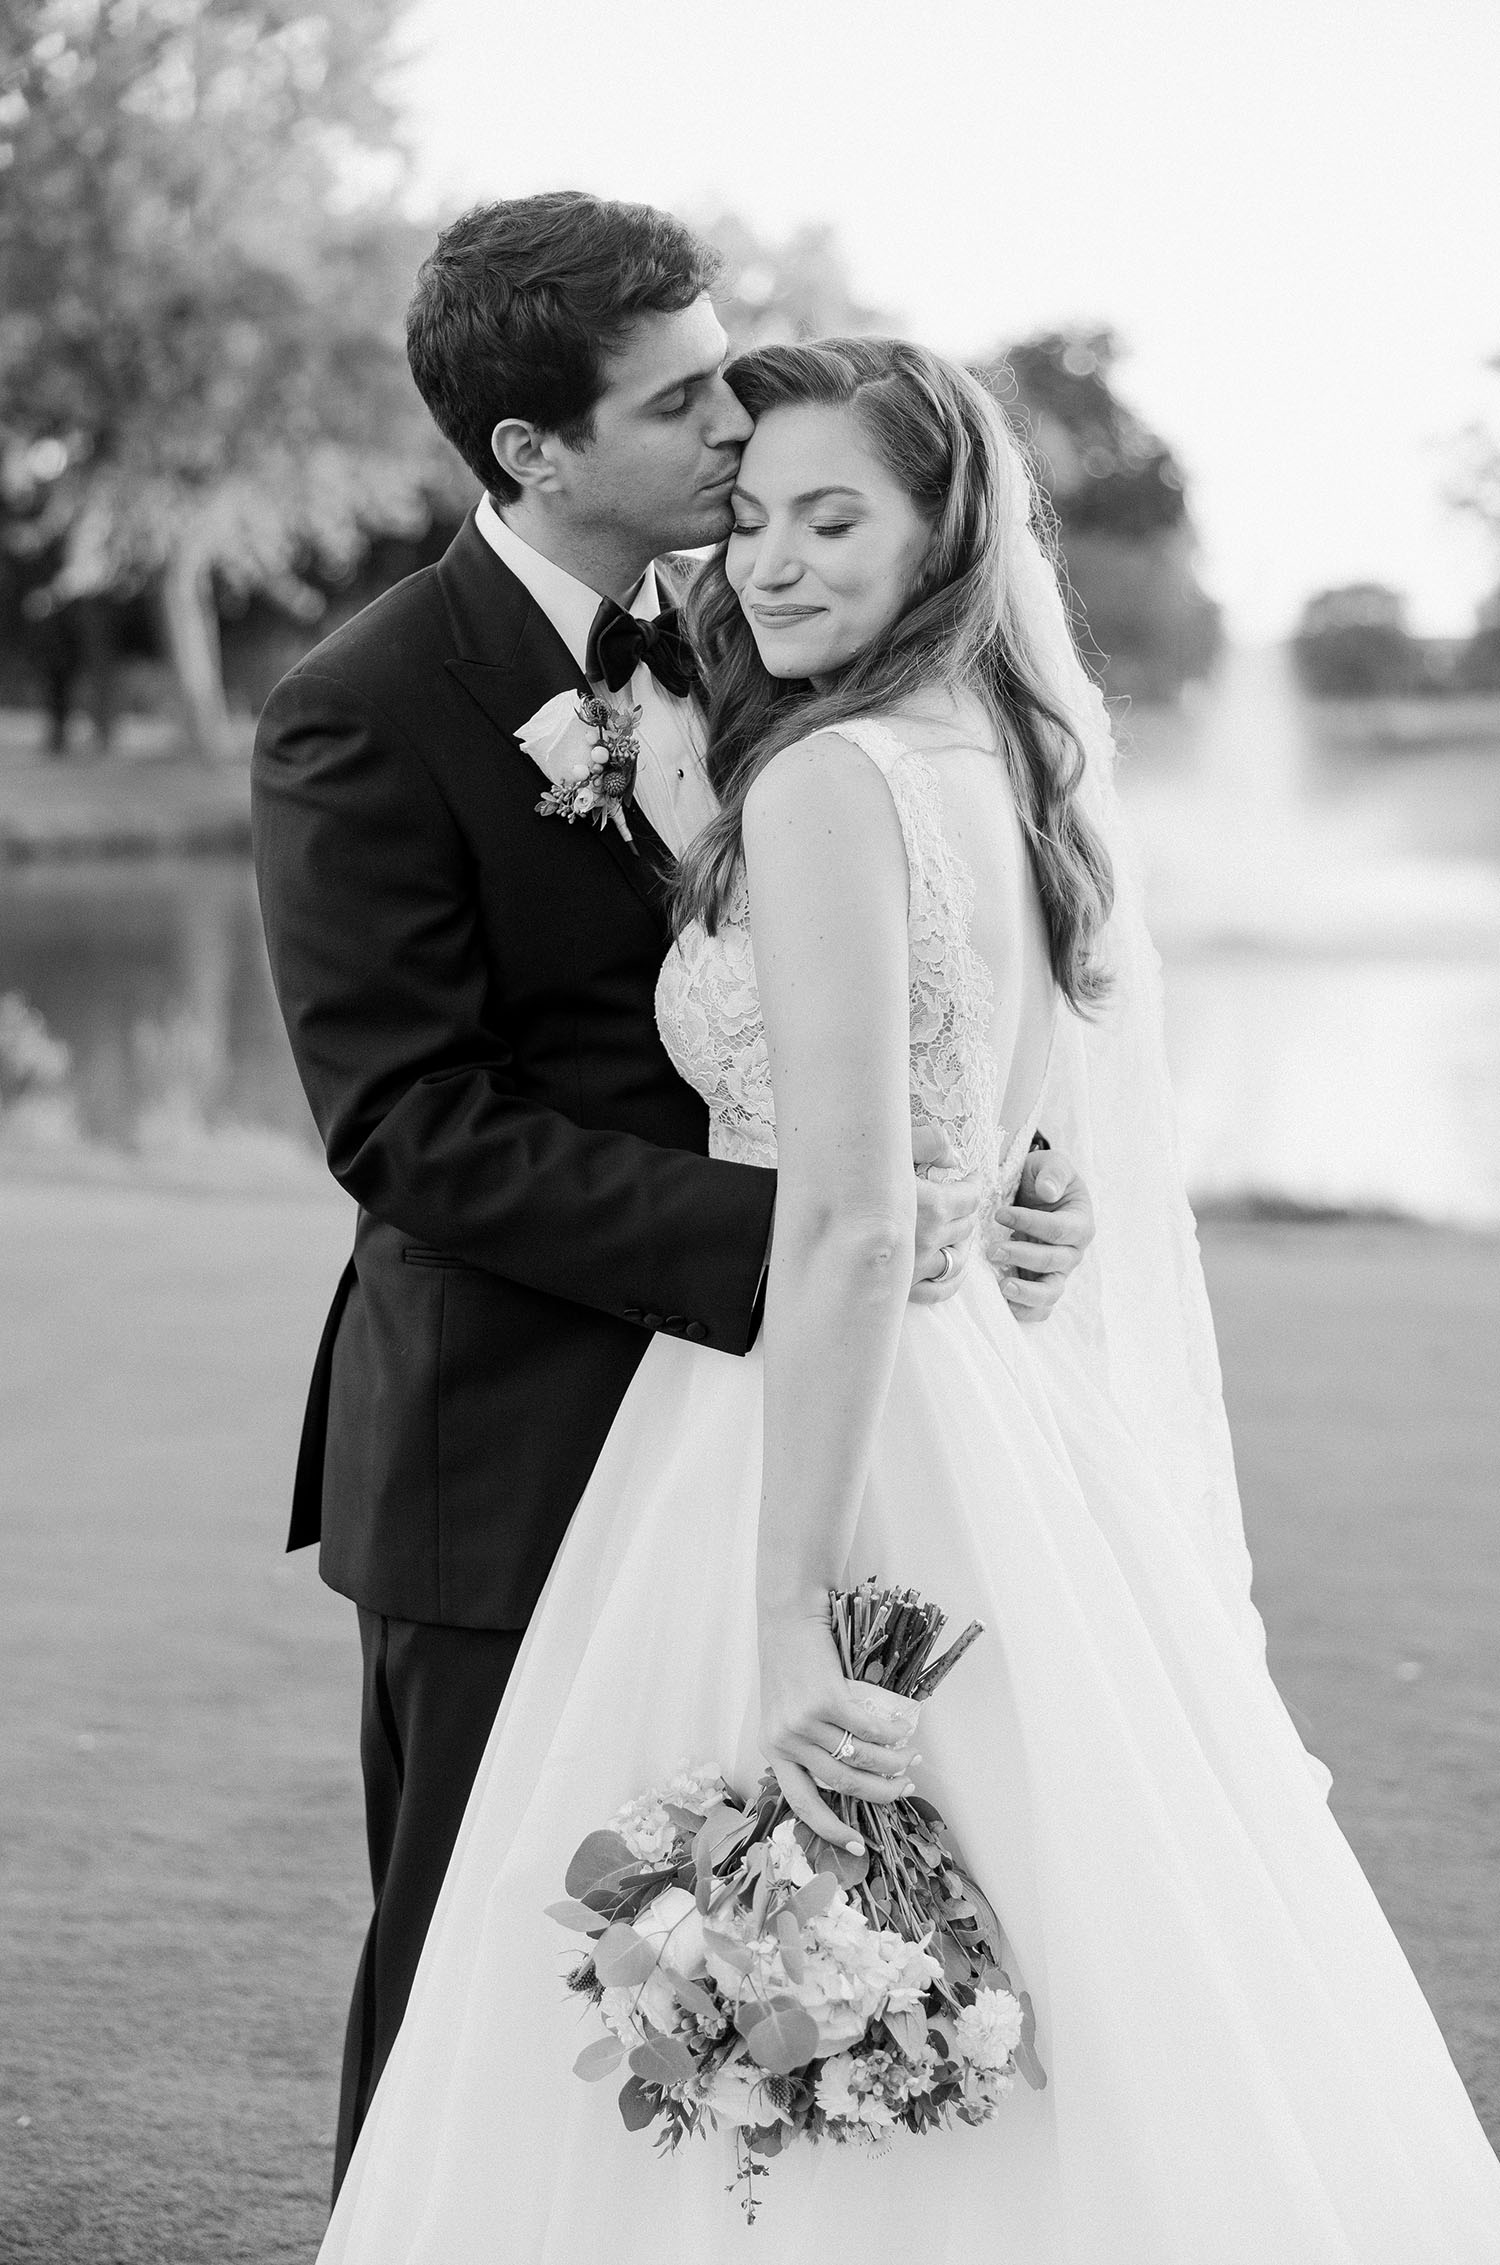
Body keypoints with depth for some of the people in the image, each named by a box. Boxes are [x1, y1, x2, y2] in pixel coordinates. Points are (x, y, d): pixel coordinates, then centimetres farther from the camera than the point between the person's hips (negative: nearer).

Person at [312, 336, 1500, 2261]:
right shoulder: (1023, 769, 10)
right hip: (1037, 1437, 9)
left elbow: (851, 1222, -23)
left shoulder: (828, 785, -16)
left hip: (829, 1437, -9)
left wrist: (790, 1610, -22)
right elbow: (1111, 1183, 15)